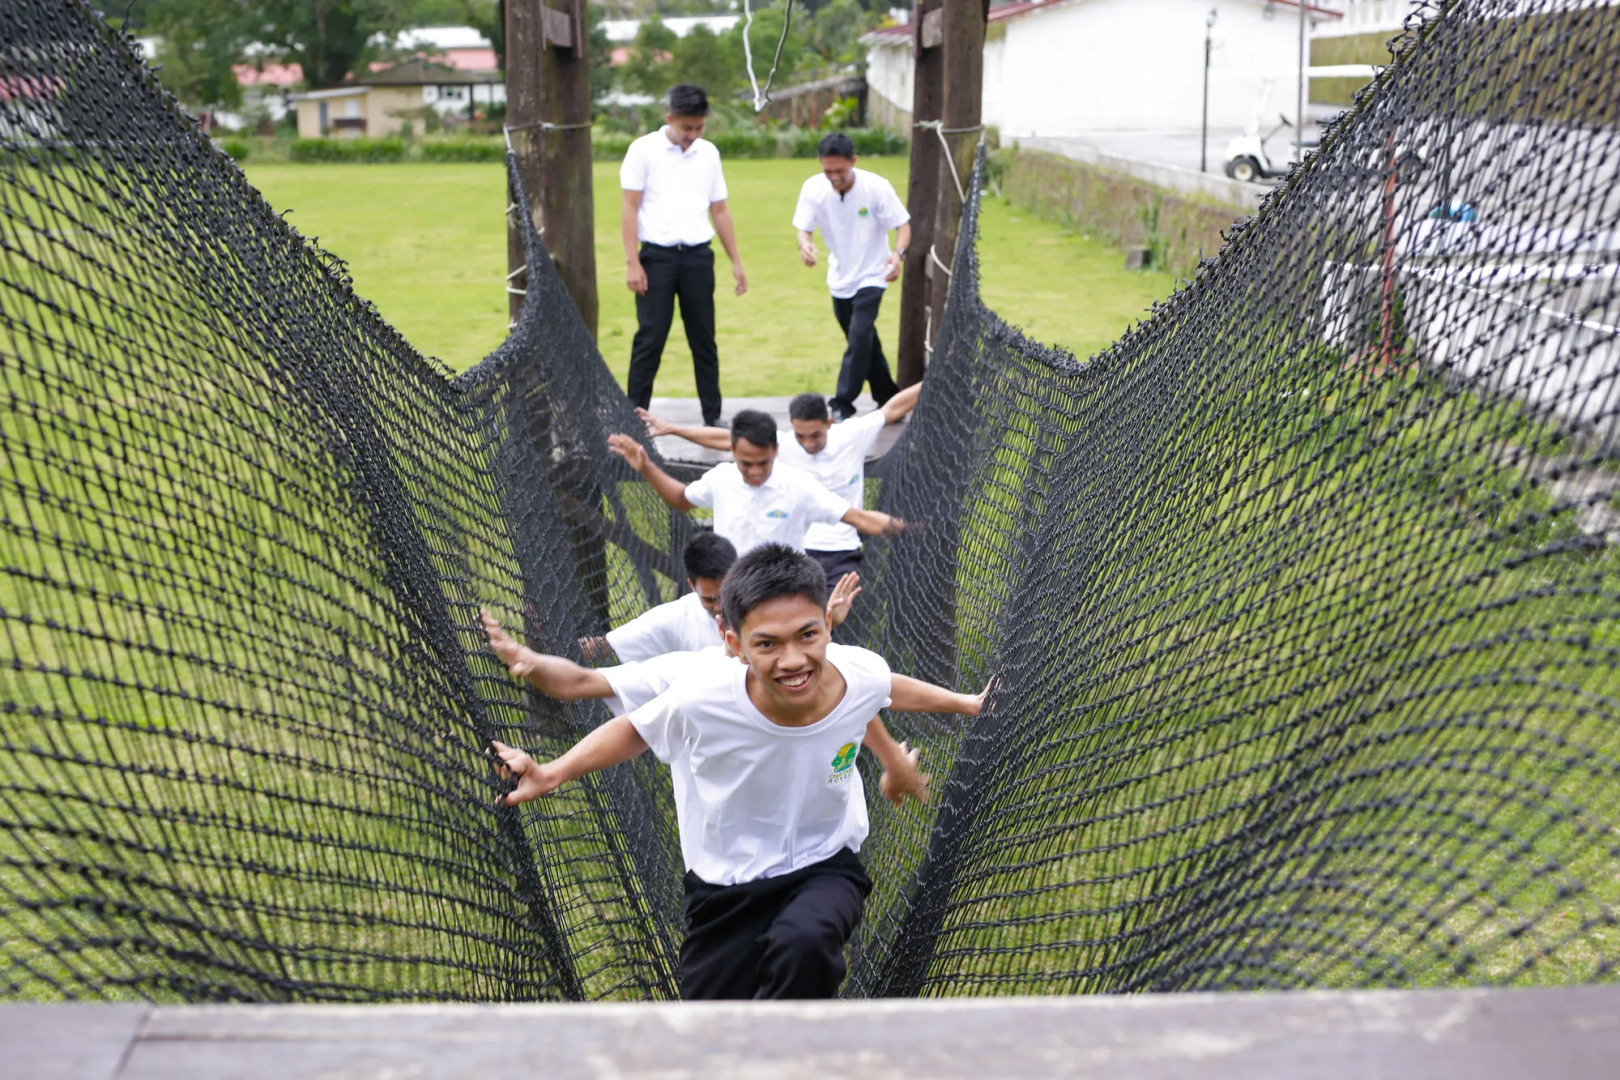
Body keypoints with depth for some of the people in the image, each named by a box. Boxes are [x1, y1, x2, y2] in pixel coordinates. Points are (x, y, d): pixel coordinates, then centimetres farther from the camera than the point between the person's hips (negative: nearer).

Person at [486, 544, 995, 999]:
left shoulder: (861, 674, -21)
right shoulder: (700, 699, -28)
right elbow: (634, 729, -4)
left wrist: (960, 701, 20)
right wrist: (552, 773, -14)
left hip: (825, 869, 0)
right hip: (726, 887, 0)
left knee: (804, 945, -34)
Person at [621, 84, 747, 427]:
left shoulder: (708, 153, 10)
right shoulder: (644, 150, -1)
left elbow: (719, 211, 15)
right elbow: (629, 208, -2)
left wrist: (736, 262, 11)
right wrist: (632, 263, -10)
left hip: (698, 257, 3)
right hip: (657, 256, -3)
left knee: (704, 338, 7)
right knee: (650, 338, -3)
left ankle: (712, 415, 14)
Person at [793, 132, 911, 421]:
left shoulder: (876, 186, -21)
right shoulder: (813, 188, -14)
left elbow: (903, 224, -14)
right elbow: (803, 227, -12)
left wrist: (898, 253, -35)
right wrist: (805, 244, -38)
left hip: (871, 276, -4)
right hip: (839, 278, 4)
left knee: (859, 337, -19)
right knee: (864, 341, 14)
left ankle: (843, 405, -14)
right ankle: (888, 397, 30)